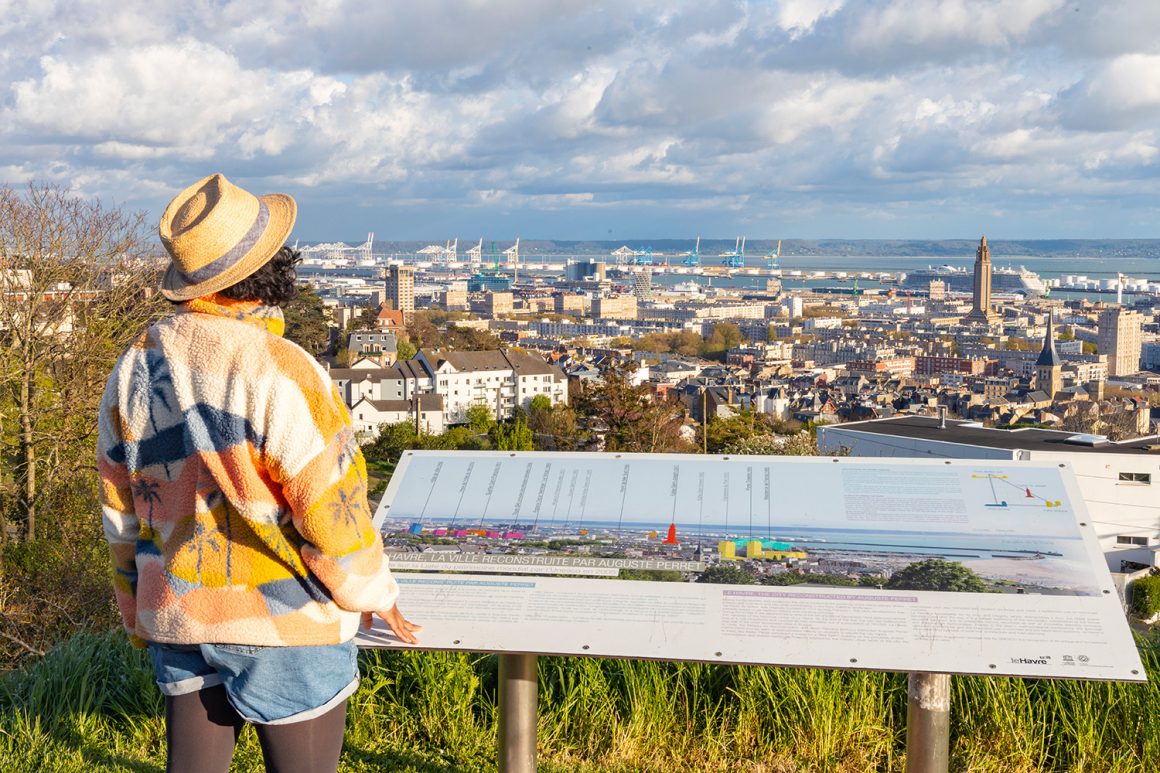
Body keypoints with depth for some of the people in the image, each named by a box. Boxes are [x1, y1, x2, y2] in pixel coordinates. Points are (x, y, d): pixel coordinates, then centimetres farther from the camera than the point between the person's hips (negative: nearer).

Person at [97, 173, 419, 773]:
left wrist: (141, 616, 20)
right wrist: (374, 595, 0)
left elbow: (121, 515, 8)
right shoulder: (281, 372, -22)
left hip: (178, 614, 6)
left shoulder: (133, 370, 0)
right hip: (281, 619, -6)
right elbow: (331, 508, -18)